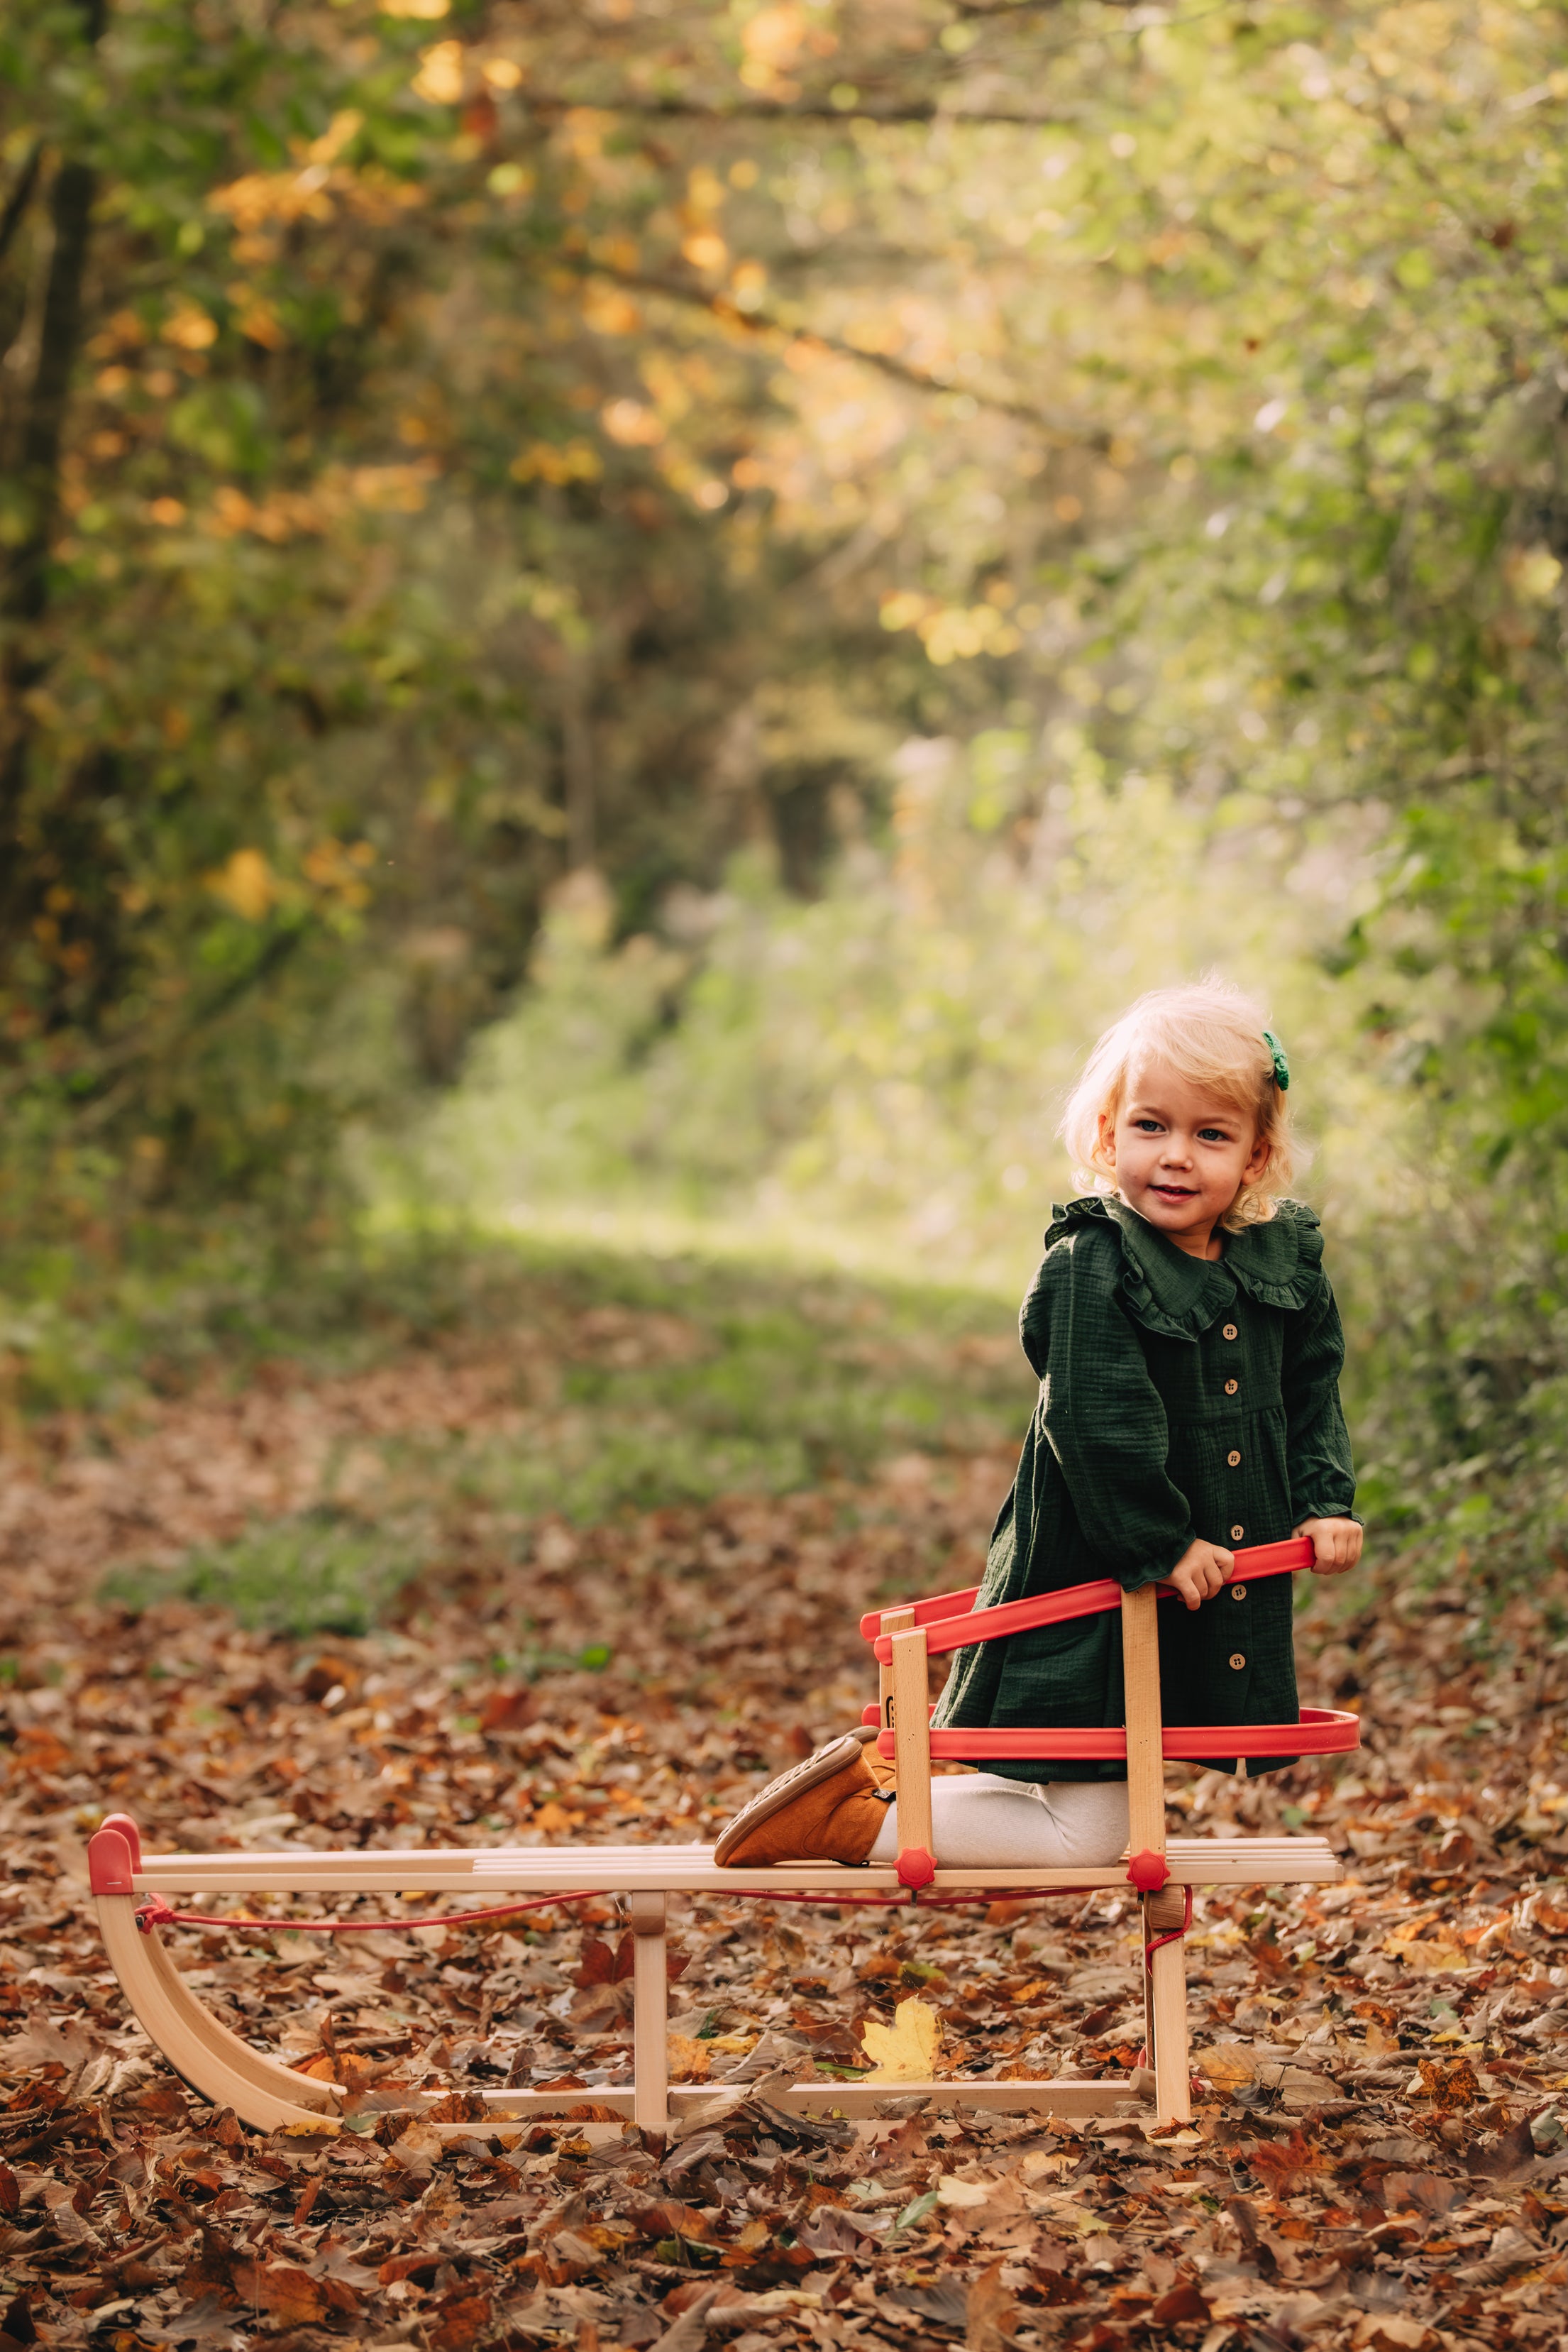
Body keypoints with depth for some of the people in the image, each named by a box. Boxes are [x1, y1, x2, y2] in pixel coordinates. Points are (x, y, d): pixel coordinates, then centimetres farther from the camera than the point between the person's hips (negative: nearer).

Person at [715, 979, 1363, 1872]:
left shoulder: (1286, 1255, 3)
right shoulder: (1088, 1270, -19)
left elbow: (1312, 1388, 15)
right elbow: (1100, 1426, -23)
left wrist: (1327, 1501, 2)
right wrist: (1161, 1544, -20)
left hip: (1218, 1590, 8)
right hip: (1091, 1592, -8)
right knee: (1085, 1837, -7)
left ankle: (887, 1770, 28)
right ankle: (848, 1817, 6)